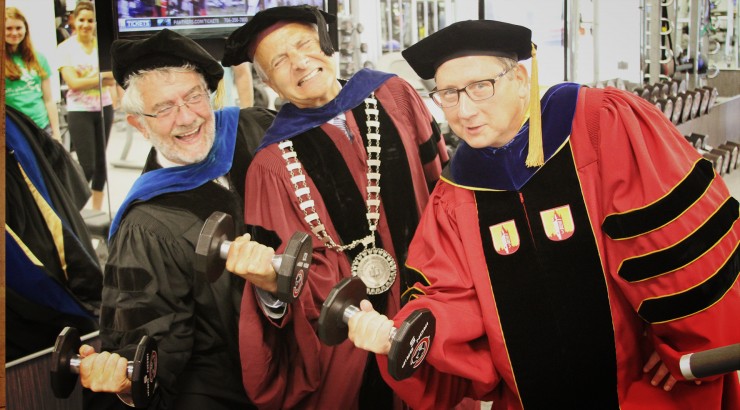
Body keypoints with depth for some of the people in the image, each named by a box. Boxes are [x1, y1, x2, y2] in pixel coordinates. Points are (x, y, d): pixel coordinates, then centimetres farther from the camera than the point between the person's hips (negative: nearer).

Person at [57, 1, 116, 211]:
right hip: (79, 112, -4)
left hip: (104, 108, 4)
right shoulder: (65, 48, -5)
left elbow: (113, 78, 4)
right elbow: (73, 83, -13)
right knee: (87, 166, -7)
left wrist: (90, 79, -7)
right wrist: (102, 77, -10)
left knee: (100, 161, 10)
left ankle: (97, 209, 24)